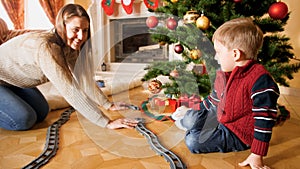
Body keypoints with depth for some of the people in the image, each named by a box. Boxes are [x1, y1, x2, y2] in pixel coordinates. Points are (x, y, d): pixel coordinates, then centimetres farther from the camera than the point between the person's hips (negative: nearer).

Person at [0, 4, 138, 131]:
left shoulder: (69, 46, -10)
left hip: (15, 82, 7)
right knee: (24, 119, -19)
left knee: (41, 113, 3)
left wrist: (109, 105, -7)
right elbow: (71, 91, -40)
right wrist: (107, 123, -38)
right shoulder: (45, 47, -37)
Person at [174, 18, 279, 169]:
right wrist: (195, 112, 24)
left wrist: (257, 156, -24)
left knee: (193, 141, -19)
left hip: (238, 134, -8)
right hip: (220, 118, 8)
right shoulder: (222, 74, 0)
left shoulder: (260, 80, -29)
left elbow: (264, 120, -27)